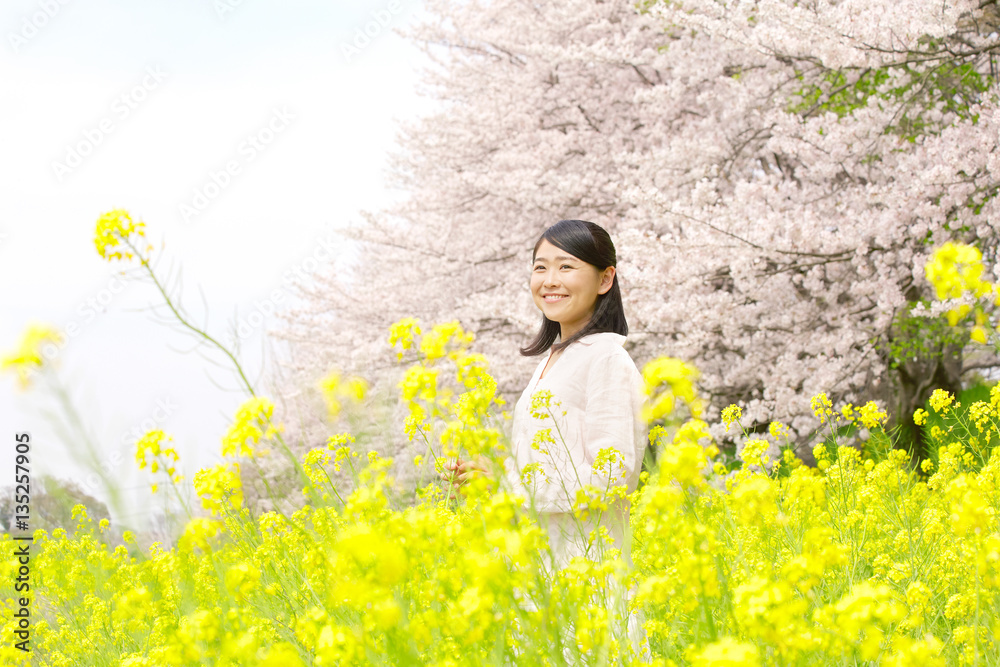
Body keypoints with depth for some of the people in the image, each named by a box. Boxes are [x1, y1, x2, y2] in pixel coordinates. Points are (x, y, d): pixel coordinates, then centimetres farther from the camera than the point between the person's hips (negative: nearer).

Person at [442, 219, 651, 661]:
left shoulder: (605, 359, -11)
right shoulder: (554, 359, 17)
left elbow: (613, 477, -18)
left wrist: (506, 481, -18)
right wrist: (479, 476, 6)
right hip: (544, 576, 8)